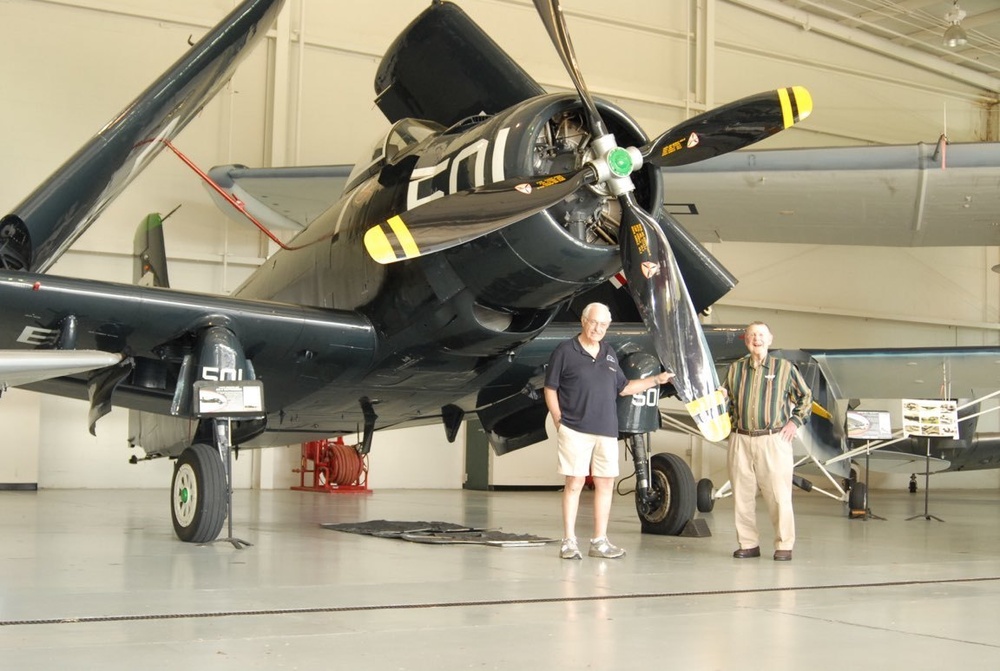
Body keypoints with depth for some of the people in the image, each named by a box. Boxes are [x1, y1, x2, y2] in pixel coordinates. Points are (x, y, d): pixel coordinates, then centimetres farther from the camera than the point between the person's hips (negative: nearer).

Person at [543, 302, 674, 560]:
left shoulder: (609, 354, 16)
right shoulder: (565, 352, -2)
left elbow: (623, 388, 24)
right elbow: (550, 389, 0)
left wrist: (656, 380, 20)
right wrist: (559, 422, -7)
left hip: (607, 431, 6)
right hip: (576, 430, -6)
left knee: (606, 483, 6)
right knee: (574, 483, -4)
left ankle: (600, 541, 15)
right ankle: (569, 542, 3)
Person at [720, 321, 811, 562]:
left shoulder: (784, 367, 5)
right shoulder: (735, 368, 11)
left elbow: (805, 397, 13)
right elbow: (724, 398, 21)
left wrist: (795, 421, 3)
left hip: (774, 440, -3)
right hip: (741, 440, 3)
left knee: (779, 494, -4)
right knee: (742, 494, 5)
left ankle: (784, 545, 6)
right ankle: (748, 543, 15)